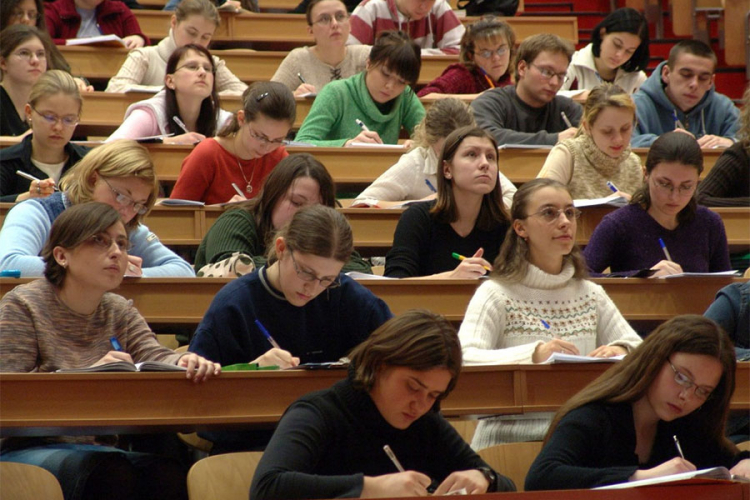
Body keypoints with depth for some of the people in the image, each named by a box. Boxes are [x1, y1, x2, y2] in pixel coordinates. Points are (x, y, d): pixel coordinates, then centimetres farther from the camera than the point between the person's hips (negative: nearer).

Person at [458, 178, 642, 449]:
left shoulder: (590, 295, 18)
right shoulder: (496, 294, 0)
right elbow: (464, 359, -16)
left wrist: (621, 351, -11)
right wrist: (533, 354, -30)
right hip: (509, 439, -5)